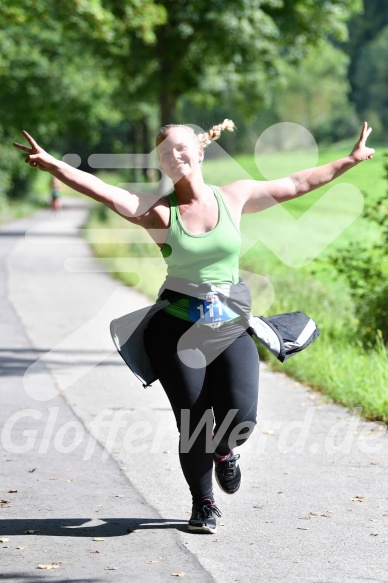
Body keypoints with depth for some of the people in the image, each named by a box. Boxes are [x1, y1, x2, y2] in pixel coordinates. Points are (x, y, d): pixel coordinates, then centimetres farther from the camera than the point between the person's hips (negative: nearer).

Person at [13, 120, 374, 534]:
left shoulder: (234, 197, 5)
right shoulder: (158, 212, -3)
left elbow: (296, 184, 13)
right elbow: (102, 191, -17)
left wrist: (351, 160, 16)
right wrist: (52, 165, -31)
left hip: (231, 327, 2)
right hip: (178, 328, -1)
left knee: (239, 418, -15)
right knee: (193, 427, -5)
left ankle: (224, 450, 23)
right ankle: (203, 504, 21)